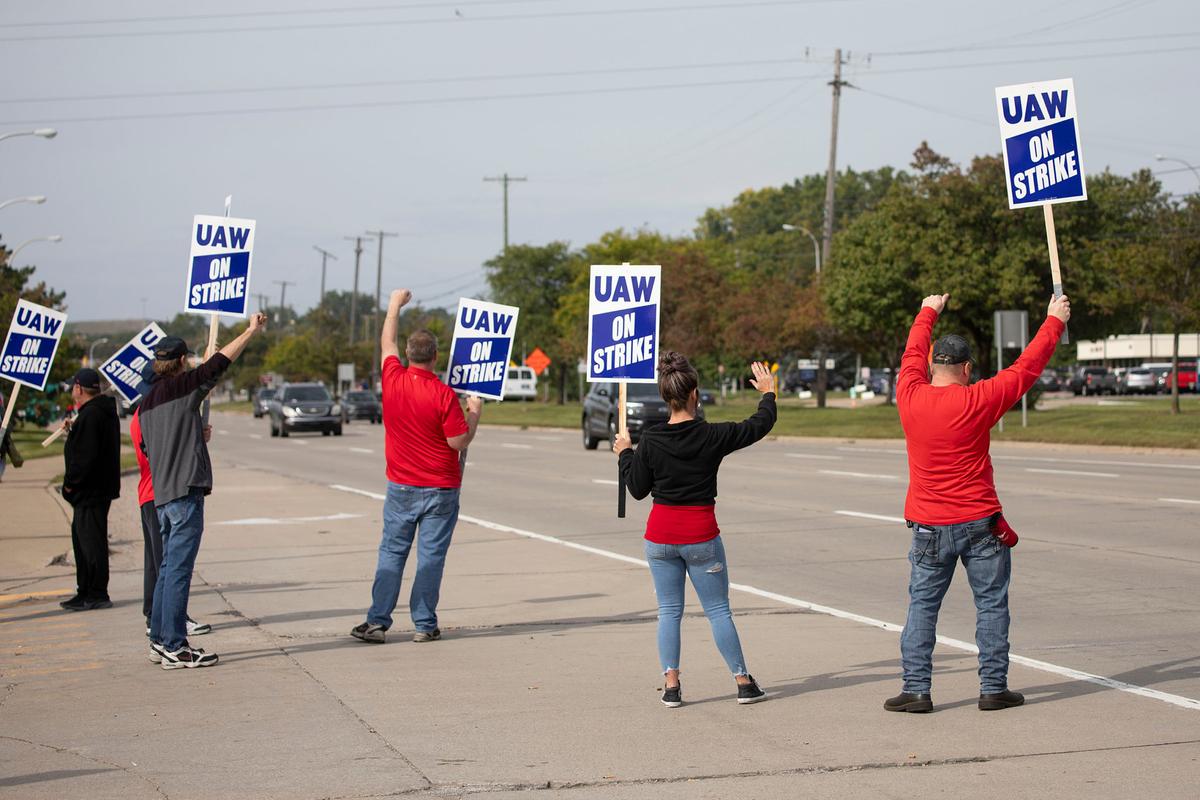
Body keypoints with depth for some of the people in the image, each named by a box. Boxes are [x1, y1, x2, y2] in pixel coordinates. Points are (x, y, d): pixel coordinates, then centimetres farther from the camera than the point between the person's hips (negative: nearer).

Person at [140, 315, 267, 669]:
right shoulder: (182, 386, -8)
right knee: (179, 568, -8)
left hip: (162, 494, 9)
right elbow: (221, 362, -8)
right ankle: (175, 648, -7)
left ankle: (160, 640, 19)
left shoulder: (146, 401, 16)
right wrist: (251, 331, 1)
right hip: (185, 491, -9)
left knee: (169, 566, 15)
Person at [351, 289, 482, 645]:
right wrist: (474, 414, 3)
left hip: (401, 485, 3)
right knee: (431, 555, 2)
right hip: (441, 489, -3)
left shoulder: (393, 379, -4)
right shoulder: (444, 395, -15)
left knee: (391, 552, 8)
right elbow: (459, 442, -13)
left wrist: (395, 305, 27)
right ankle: (424, 624, 4)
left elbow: (387, 343, 15)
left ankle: (377, 621, 5)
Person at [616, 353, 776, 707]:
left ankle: (671, 685, 4)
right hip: (701, 535, -1)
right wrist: (768, 392, 21)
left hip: (660, 534, 1)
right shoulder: (713, 436, -10)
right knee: (718, 611, 8)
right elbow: (761, 424, 3)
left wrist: (625, 454, 16)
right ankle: (744, 682, 13)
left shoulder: (650, 442, -8)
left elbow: (638, 489, 1)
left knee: (669, 611, 9)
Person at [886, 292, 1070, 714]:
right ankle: (993, 688, 8)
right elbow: (1025, 368, 0)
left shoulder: (910, 395, -2)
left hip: (929, 527, 3)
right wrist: (1054, 321, 13)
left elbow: (913, 354, 19)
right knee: (991, 605, 7)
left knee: (922, 607, 7)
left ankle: (916, 689, 4)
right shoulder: (977, 400, -10)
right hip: (979, 524, -3)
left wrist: (927, 314, 35)